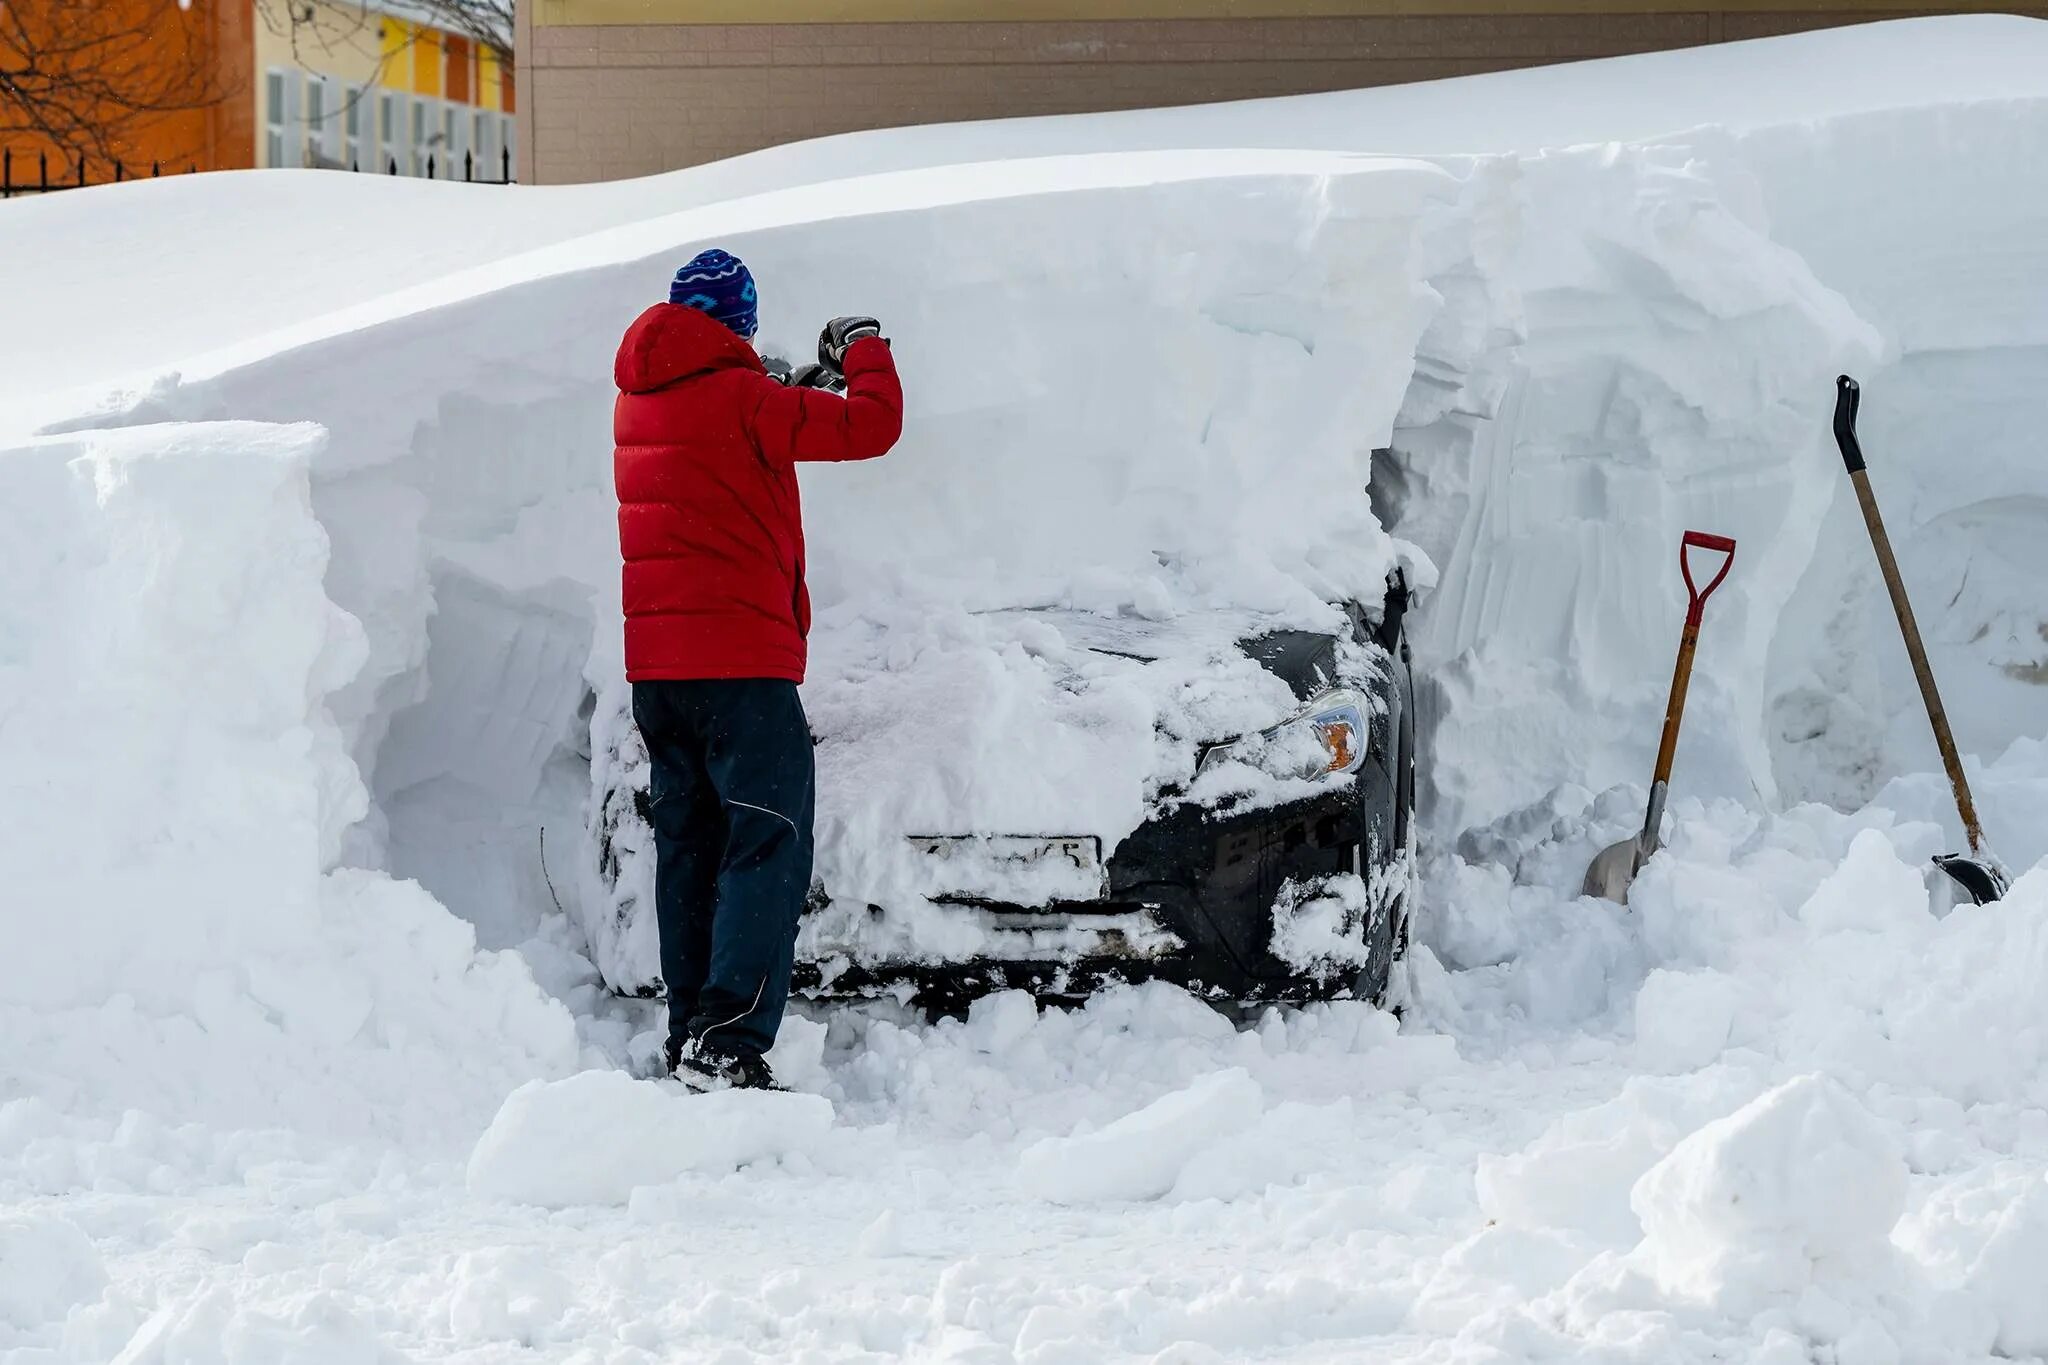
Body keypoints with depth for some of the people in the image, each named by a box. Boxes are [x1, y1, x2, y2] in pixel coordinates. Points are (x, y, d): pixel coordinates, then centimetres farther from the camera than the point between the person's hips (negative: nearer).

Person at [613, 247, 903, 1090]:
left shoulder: (635, 403, 11)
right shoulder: (739, 399, -10)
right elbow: (870, 426, -9)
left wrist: (800, 388, 28)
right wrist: (865, 349, 9)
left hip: (654, 667, 8)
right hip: (740, 663, -8)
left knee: (688, 851, 13)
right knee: (768, 850, -9)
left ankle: (689, 1038, 13)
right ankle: (729, 1038, -21)